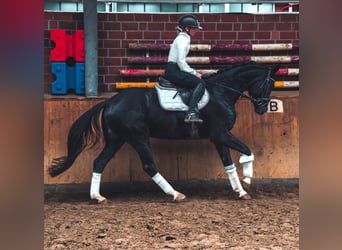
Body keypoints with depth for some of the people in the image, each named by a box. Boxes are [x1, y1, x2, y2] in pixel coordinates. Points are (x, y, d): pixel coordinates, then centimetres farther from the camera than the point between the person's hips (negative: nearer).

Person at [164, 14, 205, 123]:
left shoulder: (183, 39, 21)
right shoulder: (183, 39, -11)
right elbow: (181, 61, -19)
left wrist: (193, 72, 16)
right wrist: (194, 73, -11)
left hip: (173, 71, 10)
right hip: (173, 71, -10)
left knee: (199, 81, 10)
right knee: (200, 83, -21)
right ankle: (191, 113, -33)